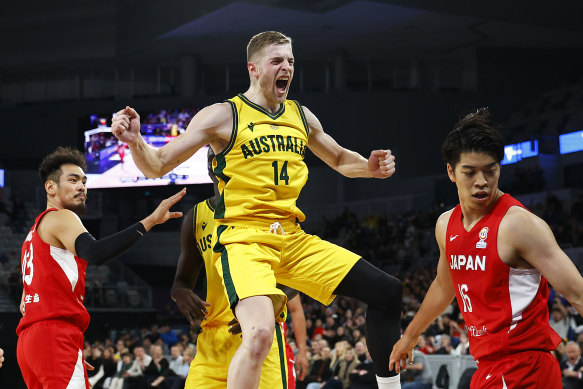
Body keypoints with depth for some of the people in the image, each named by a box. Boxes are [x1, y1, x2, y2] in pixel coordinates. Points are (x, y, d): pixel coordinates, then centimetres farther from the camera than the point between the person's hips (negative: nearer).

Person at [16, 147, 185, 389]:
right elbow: (95, 253, -25)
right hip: (55, 335, -10)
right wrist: (149, 221, -27)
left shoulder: (36, 232, 28)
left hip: (29, 340, 10)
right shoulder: (60, 218, -2)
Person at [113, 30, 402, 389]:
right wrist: (135, 141, -26)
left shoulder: (301, 116, 14)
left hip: (292, 239, 7)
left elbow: (339, 159, 31)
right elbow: (157, 166, -4)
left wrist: (368, 167, 9)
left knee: (387, 292, 2)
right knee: (260, 334, -32)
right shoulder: (222, 116, -4)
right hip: (243, 241, -7)